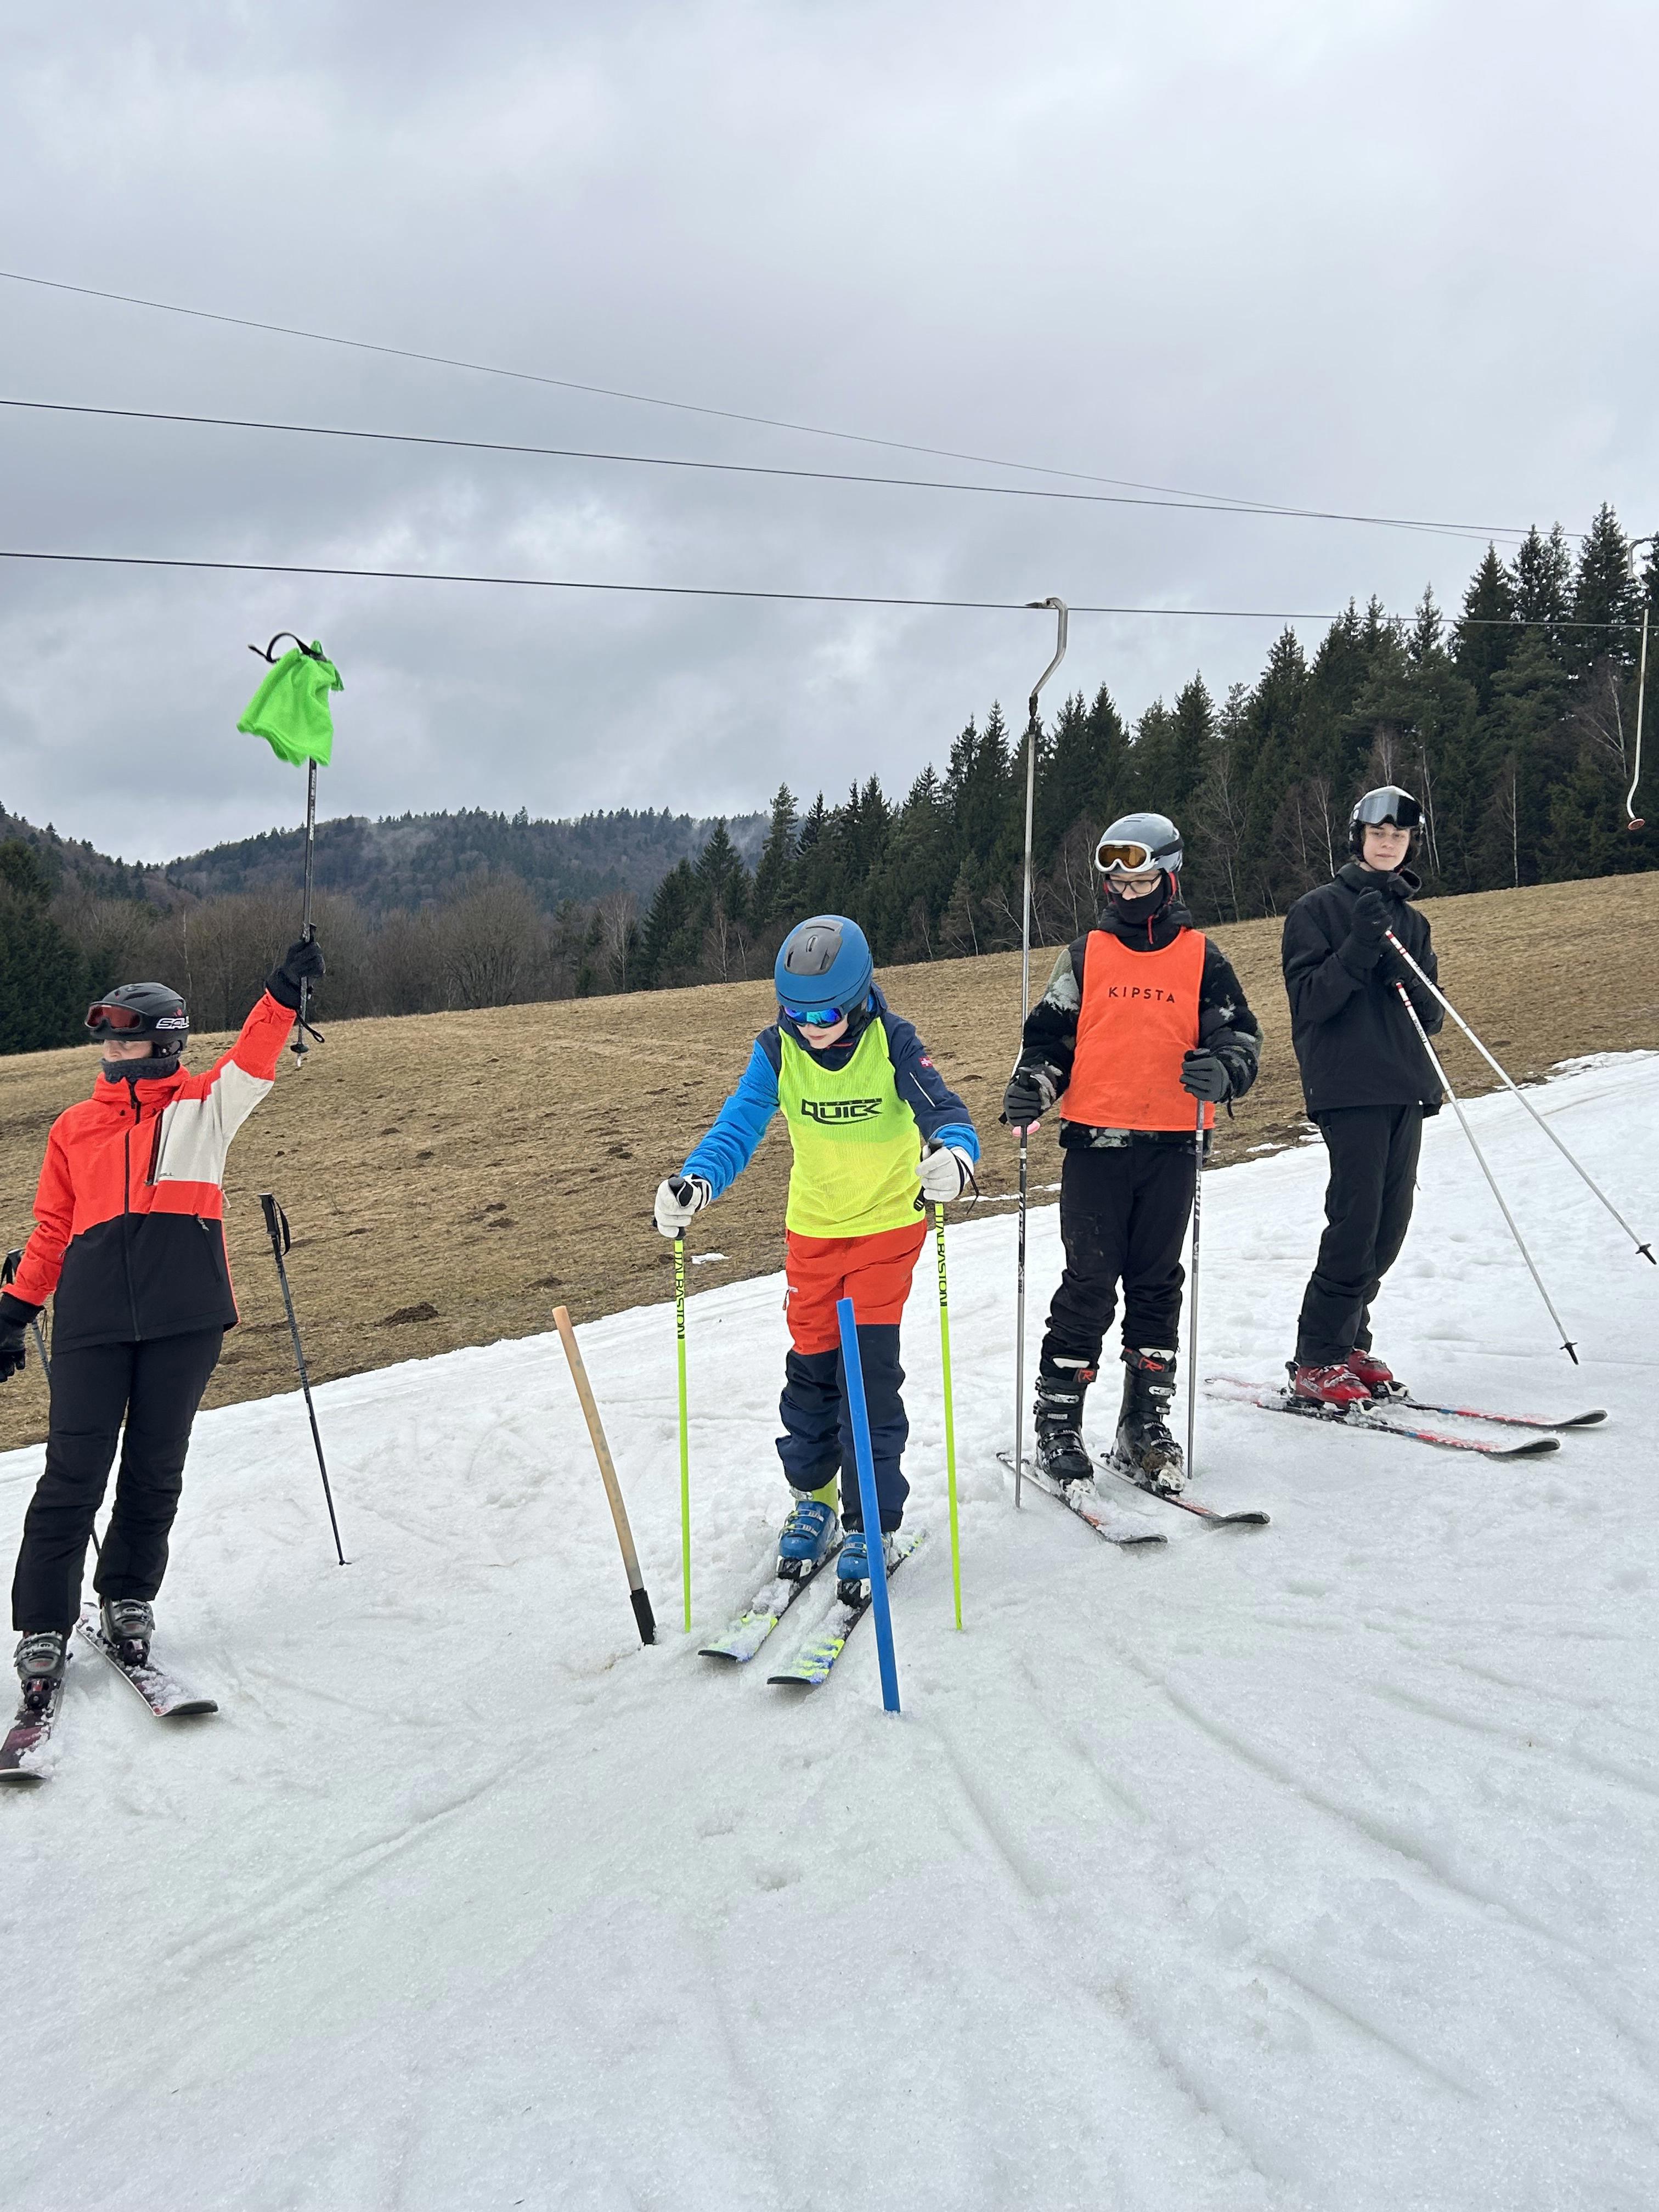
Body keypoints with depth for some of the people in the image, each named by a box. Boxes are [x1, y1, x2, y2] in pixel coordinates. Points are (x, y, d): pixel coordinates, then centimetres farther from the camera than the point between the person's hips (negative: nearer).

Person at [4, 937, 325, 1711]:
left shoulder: (204, 1106, 11)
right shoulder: (75, 1128, 15)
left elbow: (253, 1057, -5)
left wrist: (286, 988, -19)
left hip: (185, 1314, -1)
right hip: (92, 1319, 1)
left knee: (156, 1467, 8)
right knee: (74, 1472, -2)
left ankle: (129, 1600, 25)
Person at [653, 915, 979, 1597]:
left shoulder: (892, 1044, -20)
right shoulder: (778, 1050, -14)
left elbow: (945, 1114, -31)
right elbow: (739, 1125, -23)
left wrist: (953, 1154, -55)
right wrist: (696, 1180, -43)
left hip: (887, 1223, -3)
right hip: (812, 1227, 3)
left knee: (869, 1369, -8)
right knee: (811, 1366, 9)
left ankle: (870, 1522, 6)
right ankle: (813, 1499, 31)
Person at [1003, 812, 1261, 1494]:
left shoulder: (1202, 958, 8)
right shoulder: (1086, 954, 8)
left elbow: (1241, 1034, 8)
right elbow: (1049, 1033, 10)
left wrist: (1222, 1071, -14)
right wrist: (1031, 1087, -9)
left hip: (1172, 1144, 1)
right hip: (1095, 1141, -1)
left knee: (1157, 1284, 7)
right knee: (1089, 1282, -4)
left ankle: (1146, 1424, 17)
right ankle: (1058, 1424, 5)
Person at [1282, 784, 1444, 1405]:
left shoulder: (1411, 922, 19)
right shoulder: (1318, 908, 1)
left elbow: (1432, 1017, 12)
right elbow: (1308, 1002, -8)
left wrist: (1401, 971, -7)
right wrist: (1358, 949, -19)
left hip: (1405, 1087, 6)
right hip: (1347, 1085, -6)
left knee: (1390, 1224, 5)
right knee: (1357, 1220, -13)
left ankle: (1348, 1343, 18)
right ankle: (1316, 1360, -4)